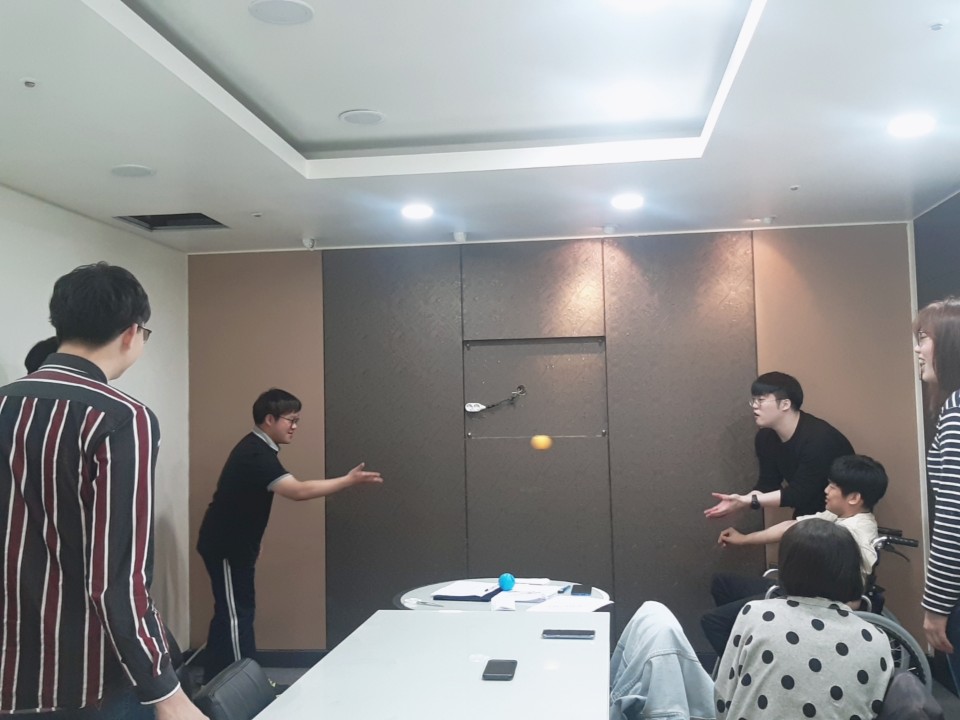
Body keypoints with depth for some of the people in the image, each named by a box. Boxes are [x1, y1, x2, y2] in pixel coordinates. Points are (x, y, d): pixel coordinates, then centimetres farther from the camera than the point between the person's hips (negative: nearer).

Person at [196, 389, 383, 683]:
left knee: (229, 613, 13)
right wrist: (349, 481, -36)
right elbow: (297, 491, -37)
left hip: (234, 544, 10)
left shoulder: (256, 450, 9)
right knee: (236, 614, -5)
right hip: (226, 547, -10)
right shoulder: (256, 454, -25)